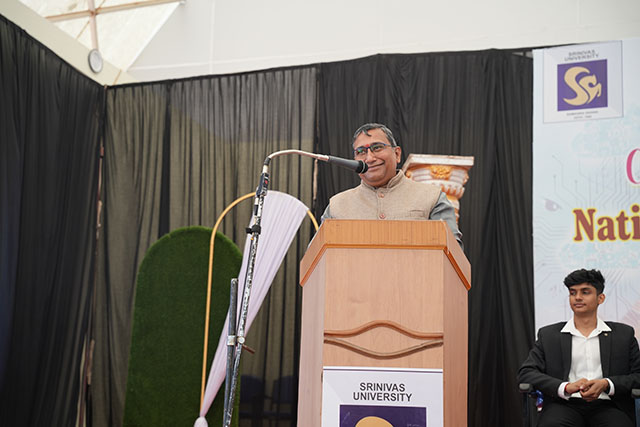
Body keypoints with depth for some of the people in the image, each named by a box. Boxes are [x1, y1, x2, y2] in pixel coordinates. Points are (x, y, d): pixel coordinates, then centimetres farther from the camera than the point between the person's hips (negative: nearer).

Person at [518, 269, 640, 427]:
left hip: (606, 406, 0)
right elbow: (526, 372, 6)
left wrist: (606, 384, -9)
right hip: (565, 405, 0)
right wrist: (565, 387, -10)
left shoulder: (624, 334, 18)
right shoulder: (548, 335, 16)